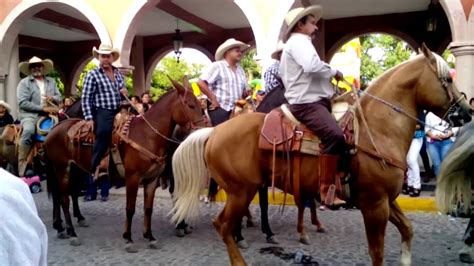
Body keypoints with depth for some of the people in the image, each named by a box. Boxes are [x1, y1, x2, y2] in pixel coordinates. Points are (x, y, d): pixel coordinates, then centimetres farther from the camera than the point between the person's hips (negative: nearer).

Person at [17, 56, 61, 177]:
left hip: (48, 115, 5)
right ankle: (22, 165, -30)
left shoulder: (51, 81, 17)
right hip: (30, 115, -4)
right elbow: (23, 103, -9)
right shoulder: (24, 82, 3)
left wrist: (53, 98, -9)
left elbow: (59, 98, 16)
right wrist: (42, 108, -16)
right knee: (28, 131, -34)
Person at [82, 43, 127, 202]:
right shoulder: (93, 75, -3)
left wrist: (124, 93, 1)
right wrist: (89, 118, -16)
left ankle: (105, 189, 21)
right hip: (103, 115, -6)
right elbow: (86, 99, -7)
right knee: (99, 152, -3)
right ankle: (90, 190, 8)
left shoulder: (118, 74, 14)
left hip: (119, 113, 6)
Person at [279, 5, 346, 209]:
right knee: (335, 135, -30)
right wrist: (334, 72, -8)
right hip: (306, 103, -12)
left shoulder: (297, 44, 29)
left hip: (312, 101, 12)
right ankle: (327, 193, -28)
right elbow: (313, 66, -25)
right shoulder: (299, 41, -6)